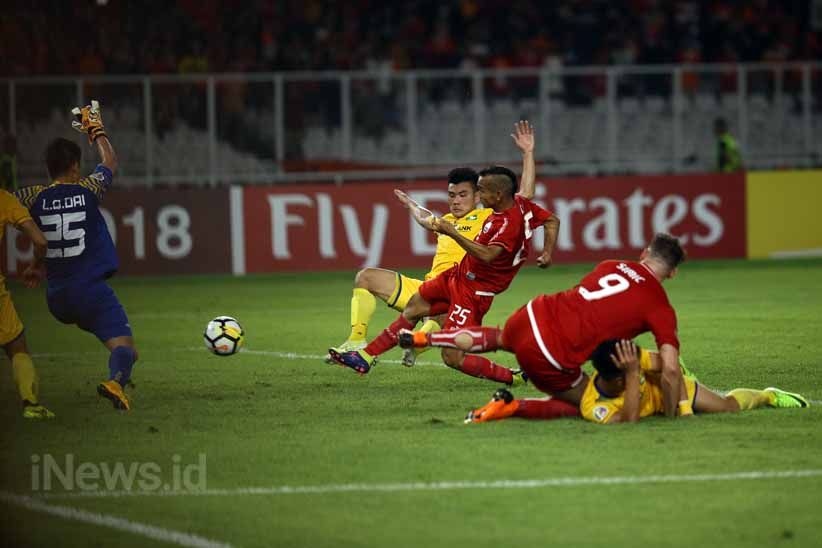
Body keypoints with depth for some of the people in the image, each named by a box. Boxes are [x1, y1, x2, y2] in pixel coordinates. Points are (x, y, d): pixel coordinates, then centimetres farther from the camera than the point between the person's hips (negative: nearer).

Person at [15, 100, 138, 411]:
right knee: (125, 348, -14)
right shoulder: (88, 190, -1)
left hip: (57, 298, 4)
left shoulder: (34, 197, 0)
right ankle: (117, 379, -43)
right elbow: (110, 163, 19)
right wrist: (96, 130, 33)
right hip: (92, 289, -4)